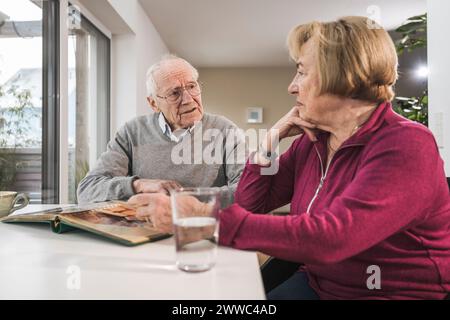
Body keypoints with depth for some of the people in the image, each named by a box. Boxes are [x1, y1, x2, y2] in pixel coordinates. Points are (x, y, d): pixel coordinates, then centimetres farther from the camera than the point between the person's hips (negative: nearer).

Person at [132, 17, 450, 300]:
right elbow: (250, 205, 4)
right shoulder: (311, 142, 2)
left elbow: (329, 238, -33)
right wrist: (271, 139, -7)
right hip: (316, 284, 6)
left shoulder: (406, 146, -19)